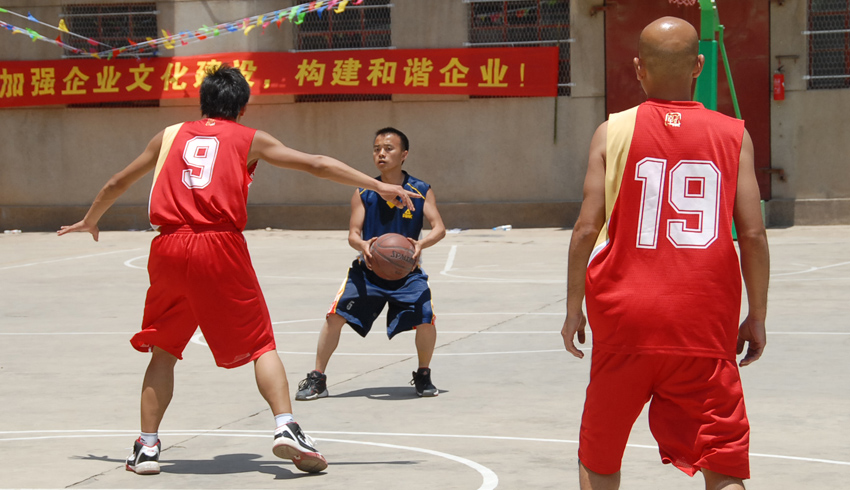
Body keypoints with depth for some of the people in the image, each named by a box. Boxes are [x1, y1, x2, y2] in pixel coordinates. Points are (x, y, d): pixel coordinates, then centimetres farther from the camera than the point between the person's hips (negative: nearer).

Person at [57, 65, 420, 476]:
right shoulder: (249, 139, 15)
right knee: (261, 345, 5)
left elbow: (117, 184, 31)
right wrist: (379, 187, 15)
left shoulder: (170, 135, 22)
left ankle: (147, 447, 11)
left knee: (163, 350, 16)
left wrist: (90, 222, 48)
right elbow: (316, 165, 11)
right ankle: (285, 427, -13)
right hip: (221, 246, -2)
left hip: (169, 249, 2)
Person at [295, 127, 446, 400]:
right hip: (369, 270, 1)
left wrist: (421, 244, -39)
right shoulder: (363, 194, -5)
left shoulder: (421, 191, -8)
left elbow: (439, 228, -17)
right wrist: (363, 245, -35)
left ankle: (423, 376, 7)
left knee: (425, 320, -21)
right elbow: (353, 234, -10)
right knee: (335, 316, -14)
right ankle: (317, 379, 1)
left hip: (407, 272, -1)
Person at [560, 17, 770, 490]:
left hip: (624, 317, 0)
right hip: (705, 325, 0)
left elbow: (587, 229, -3)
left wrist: (574, 310, 7)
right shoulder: (734, 135, 2)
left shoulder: (613, 131, 0)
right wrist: (758, 317, 8)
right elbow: (753, 234, -2)